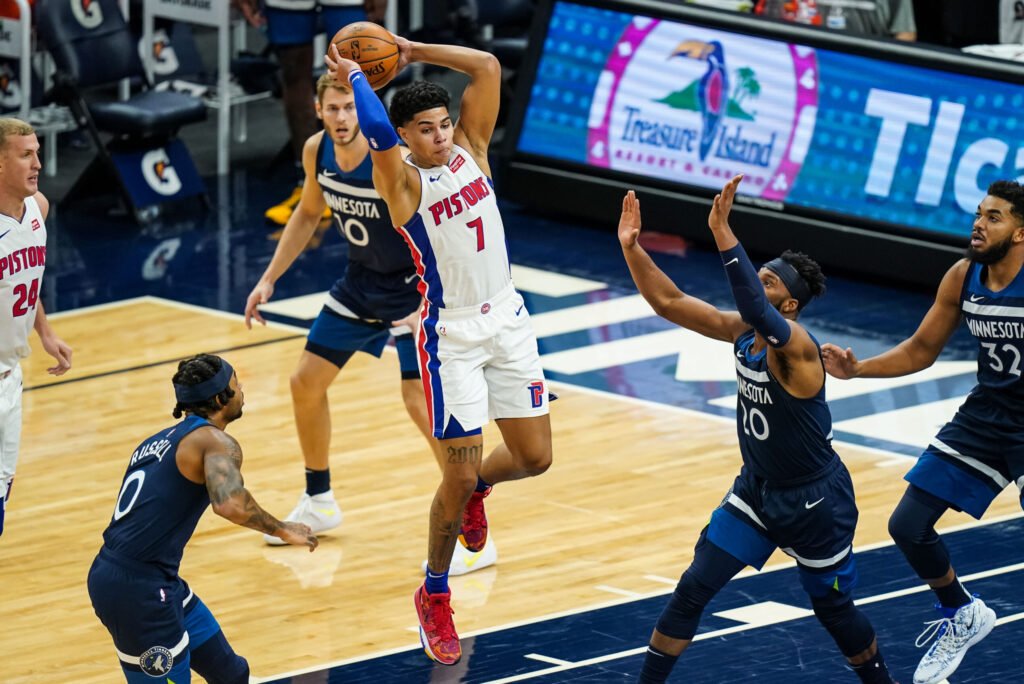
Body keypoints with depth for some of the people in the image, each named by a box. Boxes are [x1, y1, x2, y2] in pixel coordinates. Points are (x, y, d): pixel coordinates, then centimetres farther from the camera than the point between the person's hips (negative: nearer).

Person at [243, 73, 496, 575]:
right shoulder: (316, 151, -9)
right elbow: (308, 214, 11)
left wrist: (431, 304, -38)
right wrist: (269, 279, 8)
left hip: (414, 288, -7)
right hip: (361, 283, 7)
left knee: (421, 400, -19)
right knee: (306, 383, 12)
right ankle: (319, 502, 34)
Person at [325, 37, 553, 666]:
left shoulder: (470, 149, 2)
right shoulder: (402, 182, -13)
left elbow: (488, 66, -6)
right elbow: (378, 132, -34)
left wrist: (414, 51, -6)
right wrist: (355, 77, -20)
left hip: (507, 323, 5)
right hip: (451, 337, -5)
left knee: (534, 457, 7)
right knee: (460, 477, -3)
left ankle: (476, 491, 41)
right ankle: (435, 596, 17)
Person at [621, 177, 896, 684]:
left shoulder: (794, 344, -28)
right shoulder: (741, 332, -6)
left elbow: (755, 311, -50)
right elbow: (668, 302, -5)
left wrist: (722, 234, -58)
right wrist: (631, 247, -18)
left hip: (814, 502, -7)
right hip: (757, 489, 7)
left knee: (832, 607, 12)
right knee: (692, 590, 0)